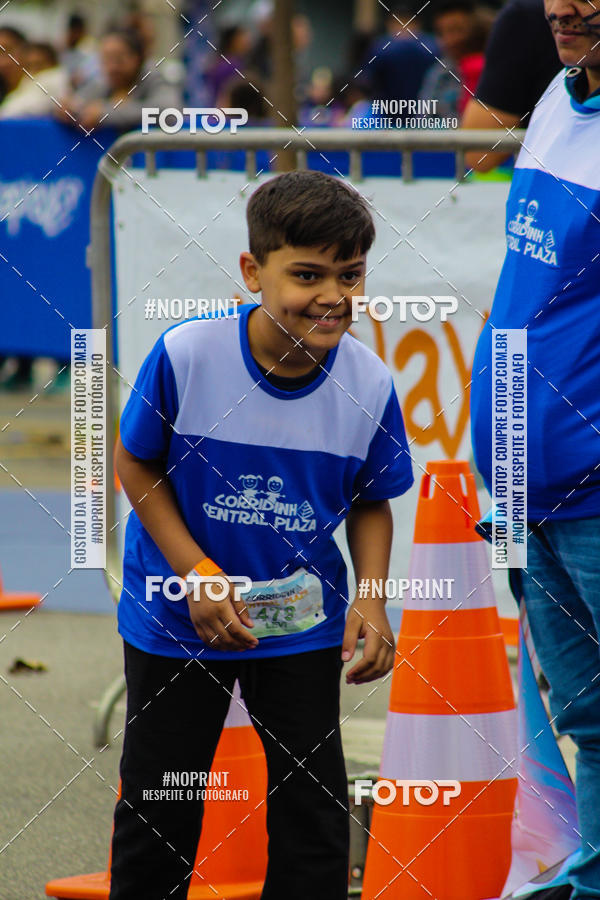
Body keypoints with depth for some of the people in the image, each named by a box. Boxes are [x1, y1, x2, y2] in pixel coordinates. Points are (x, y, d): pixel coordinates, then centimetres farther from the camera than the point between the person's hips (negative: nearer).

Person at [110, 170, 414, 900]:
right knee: (157, 809, 11)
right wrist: (198, 575, -17)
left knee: (315, 809, 6)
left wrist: (371, 599, -14)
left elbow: (371, 503, 1)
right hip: (177, 619, -1)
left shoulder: (369, 383, -15)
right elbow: (136, 465, -9)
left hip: (302, 620, 1)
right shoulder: (185, 356, -23)